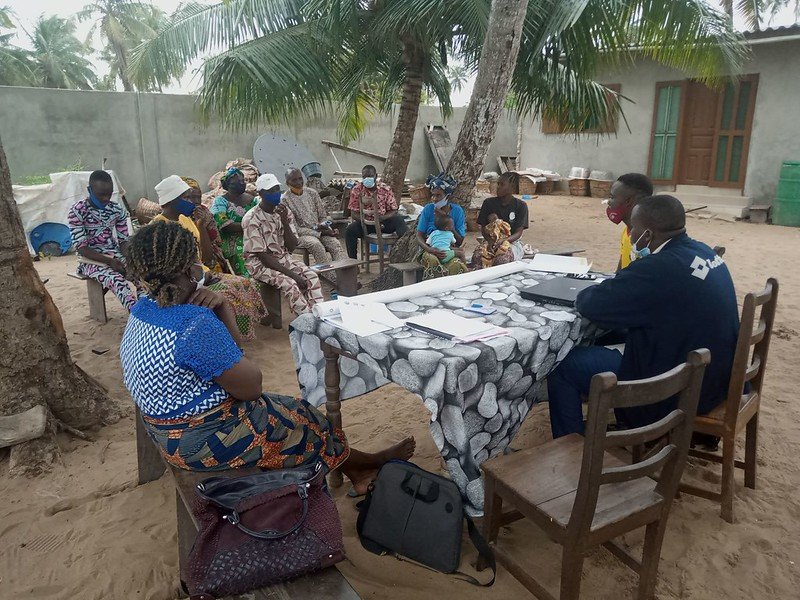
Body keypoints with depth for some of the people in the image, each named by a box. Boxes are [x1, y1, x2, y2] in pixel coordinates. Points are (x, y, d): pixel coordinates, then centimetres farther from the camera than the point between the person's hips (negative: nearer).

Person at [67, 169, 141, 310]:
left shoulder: (117, 210, 2)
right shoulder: (77, 212, -11)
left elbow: (124, 240, 4)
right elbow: (81, 248, -13)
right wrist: (109, 261, -24)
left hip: (115, 255, 4)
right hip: (91, 259, -4)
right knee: (116, 279, -34)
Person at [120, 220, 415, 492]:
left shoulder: (142, 309, -2)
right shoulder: (197, 325, -32)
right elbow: (251, 386, -20)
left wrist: (221, 305, -16)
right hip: (201, 439, -9)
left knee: (290, 409, 19)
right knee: (307, 424, 10)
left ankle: (356, 472, 31)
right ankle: (364, 465, 37)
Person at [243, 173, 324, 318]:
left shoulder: (285, 212, 1)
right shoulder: (252, 219, -16)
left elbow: (291, 247, -4)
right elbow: (263, 256, -19)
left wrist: (285, 221, -19)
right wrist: (291, 273, -25)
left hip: (283, 257, 5)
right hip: (260, 263, -5)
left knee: (311, 275, -21)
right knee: (289, 283, -30)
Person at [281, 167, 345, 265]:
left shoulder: (312, 193, 10)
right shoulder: (285, 199, -5)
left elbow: (323, 216, 15)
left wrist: (326, 228, -8)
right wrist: (318, 232, -16)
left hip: (320, 231, 4)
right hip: (301, 235, -4)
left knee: (335, 243, -25)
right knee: (316, 244, -35)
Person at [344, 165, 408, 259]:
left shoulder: (385, 189, -5)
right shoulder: (357, 190, -5)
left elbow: (393, 211, -5)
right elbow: (353, 213, -4)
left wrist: (381, 218, -24)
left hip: (383, 221, 0)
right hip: (365, 223, 1)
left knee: (400, 220, -29)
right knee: (349, 231, -27)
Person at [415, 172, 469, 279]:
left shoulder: (457, 211, 3)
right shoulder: (428, 209, 1)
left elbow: (459, 242, 2)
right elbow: (419, 236, -3)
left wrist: (450, 226, -14)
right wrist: (430, 249, -23)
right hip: (429, 251, 0)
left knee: (456, 265, -34)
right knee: (432, 261, -37)